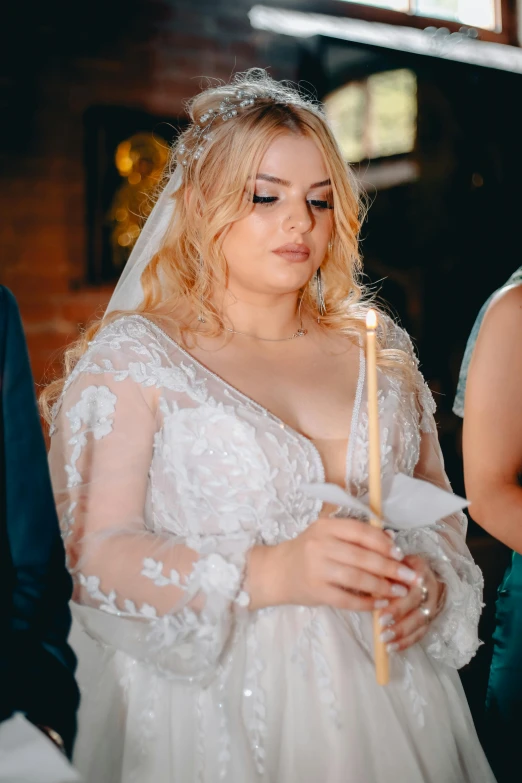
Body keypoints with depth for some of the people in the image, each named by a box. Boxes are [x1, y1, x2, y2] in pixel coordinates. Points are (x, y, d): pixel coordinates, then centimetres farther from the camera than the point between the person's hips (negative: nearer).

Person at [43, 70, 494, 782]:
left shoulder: (380, 350, 7)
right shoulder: (130, 358, -7)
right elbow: (99, 551, -15)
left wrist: (431, 579, -9)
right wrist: (269, 573, -29)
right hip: (217, 709, -4)